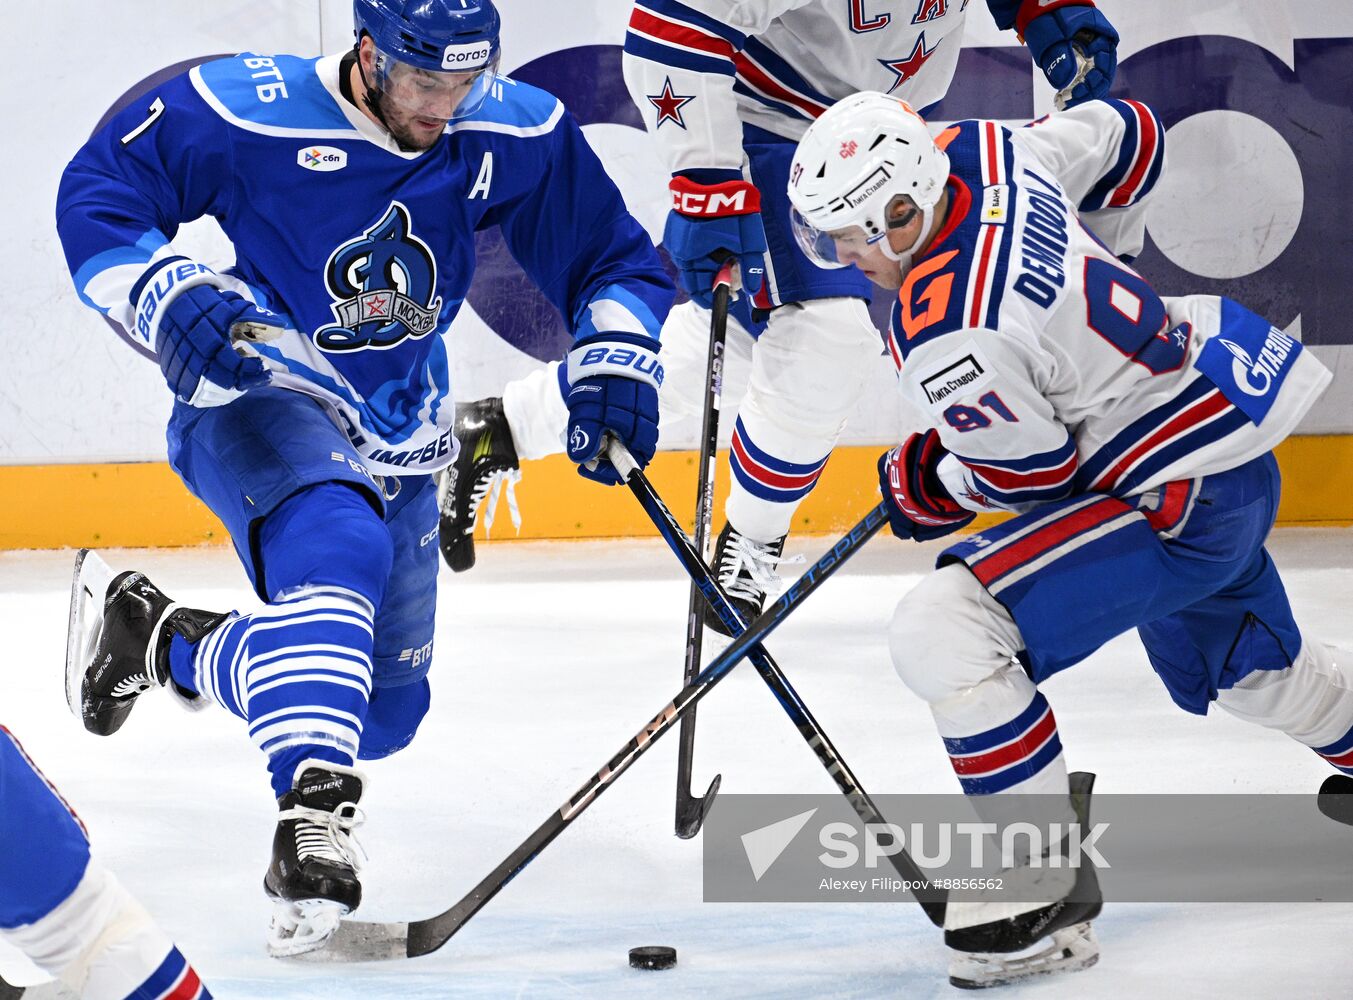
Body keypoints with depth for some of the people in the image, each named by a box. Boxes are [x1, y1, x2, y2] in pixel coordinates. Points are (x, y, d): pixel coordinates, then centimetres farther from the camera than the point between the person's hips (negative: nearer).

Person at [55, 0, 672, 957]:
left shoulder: (519, 137, -8)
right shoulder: (248, 114, -19)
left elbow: (615, 258, 4)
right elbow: (97, 189, -11)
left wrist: (614, 369, -14)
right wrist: (167, 294, -27)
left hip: (396, 447, 6)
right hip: (259, 401, -6)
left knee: (384, 713, 13)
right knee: (338, 545, -40)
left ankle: (163, 638, 36)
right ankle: (315, 810, -45)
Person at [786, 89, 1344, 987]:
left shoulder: (946, 342, -31)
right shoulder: (983, 152, -7)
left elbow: (1032, 475, -18)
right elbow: (1127, 136, 10)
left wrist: (928, 486, 1)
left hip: (1184, 505, -10)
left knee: (945, 632, -19)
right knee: (1240, 663, 35)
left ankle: (1050, 890, -11)